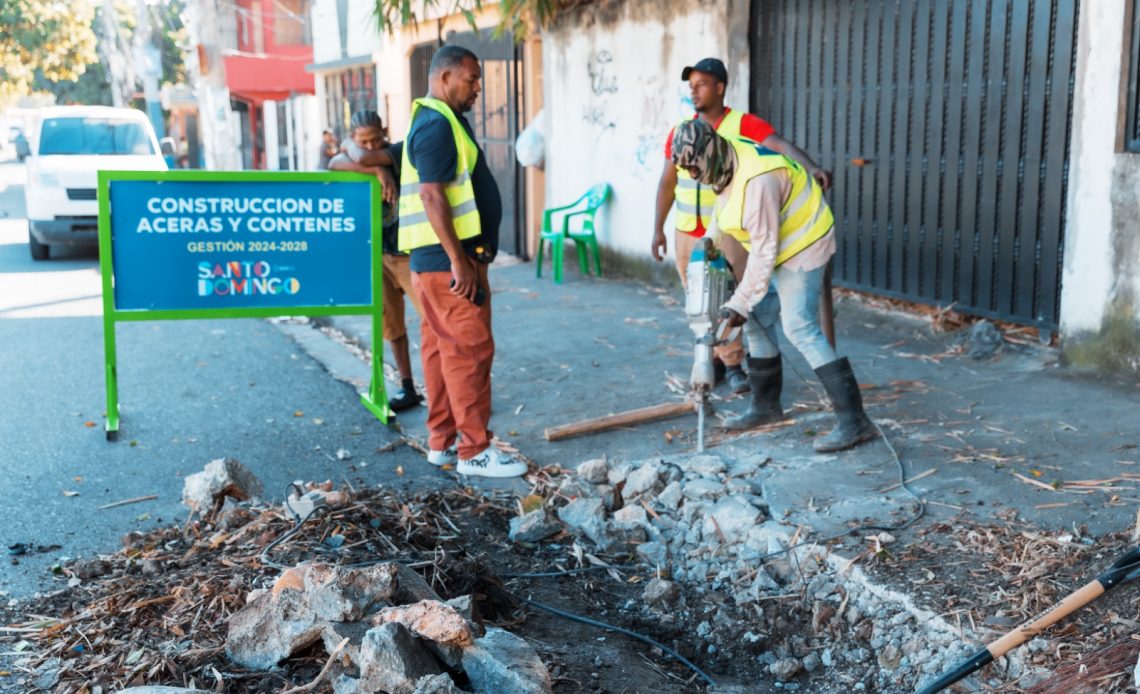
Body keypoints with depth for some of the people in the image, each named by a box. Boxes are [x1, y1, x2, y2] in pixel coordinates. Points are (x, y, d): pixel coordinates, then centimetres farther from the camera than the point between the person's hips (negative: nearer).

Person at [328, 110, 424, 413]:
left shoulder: (400, 152, -7)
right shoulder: (350, 158, 4)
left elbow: (362, 159, -28)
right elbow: (335, 164, -24)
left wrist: (348, 149, -7)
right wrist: (378, 171, -34)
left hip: (406, 250, -4)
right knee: (391, 325, 10)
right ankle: (407, 388, 20)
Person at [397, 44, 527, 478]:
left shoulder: (442, 121, 18)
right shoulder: (436, 125, -14)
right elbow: (432, 196, -22)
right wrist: (458, 259, -24)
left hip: (440, 260, 11)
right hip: (448, 260, -11)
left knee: (442, 349, 12)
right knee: (470, 350, -8)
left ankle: (442, 441, 19)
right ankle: (474, 451, -4)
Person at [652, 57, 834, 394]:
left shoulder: (743, 124, -9)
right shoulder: (680, 130, 5)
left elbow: (781, 145, -25)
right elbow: (668, 181, 10)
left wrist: (811, 167, -44)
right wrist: (658, 228, 8)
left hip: (728, 233, -4)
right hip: (686, 234, 4)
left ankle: (733, 364, 10)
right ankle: (716, 360, 24)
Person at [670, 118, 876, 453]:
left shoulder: (756, 180, -32)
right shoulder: (726, 163, -3)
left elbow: (764, 250, -29)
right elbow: (724, 202, 19)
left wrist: (740, 303, -25)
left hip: (803, 246, -10)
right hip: (777, 246, 10)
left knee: (800, 328, -18)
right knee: (758, 321, 12)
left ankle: (854, 420, -18)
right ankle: (765, 405, 25)